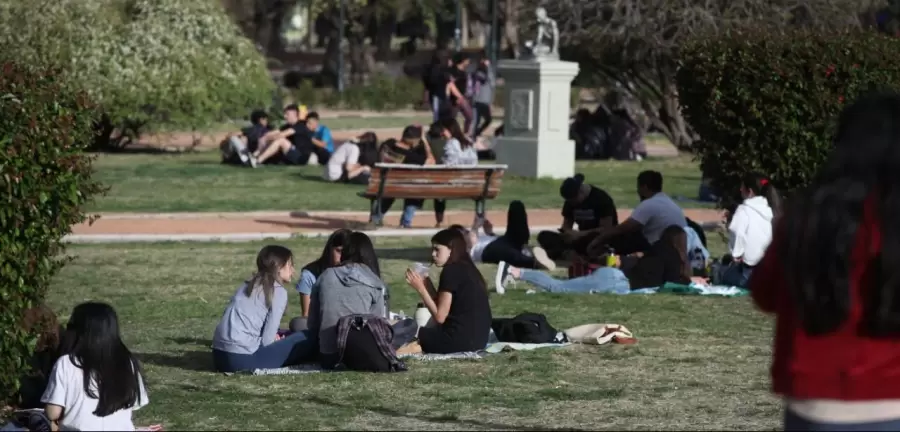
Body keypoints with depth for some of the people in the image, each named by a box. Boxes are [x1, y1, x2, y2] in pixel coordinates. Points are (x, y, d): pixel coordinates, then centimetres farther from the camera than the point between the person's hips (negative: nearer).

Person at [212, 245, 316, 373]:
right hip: (243, 358, -8)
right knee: (308, 339, 1)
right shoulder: (278, 291, -3)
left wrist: (273, 337, 12)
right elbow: (267, 341, -7)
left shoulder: (248, 285, 19)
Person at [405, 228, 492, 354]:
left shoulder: (451, 271, -11)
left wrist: (420, 288, -4)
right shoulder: (466, 269, 15)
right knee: (426, 331, 31)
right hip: (477, 338, 9)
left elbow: (440, 317, -11)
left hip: (461, 338, -9)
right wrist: (427, 284, 13)